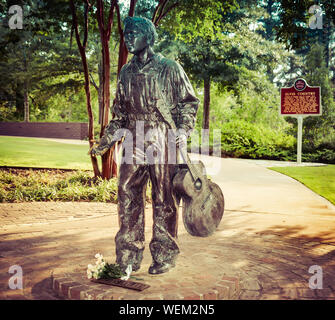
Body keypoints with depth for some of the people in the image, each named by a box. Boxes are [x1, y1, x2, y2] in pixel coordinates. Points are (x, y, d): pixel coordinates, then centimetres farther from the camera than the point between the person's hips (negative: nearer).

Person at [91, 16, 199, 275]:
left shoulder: (169, 69, 1)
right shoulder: (126, 72, 16)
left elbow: (189, 102, 5)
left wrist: (184, 129, -9)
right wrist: (105, 142, 16)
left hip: (162, 141, -5)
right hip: (134, 142, 5)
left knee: (163, 200, 0)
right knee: (128, 197, 3)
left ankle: (164, 256, 13)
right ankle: (129, 257, 15)